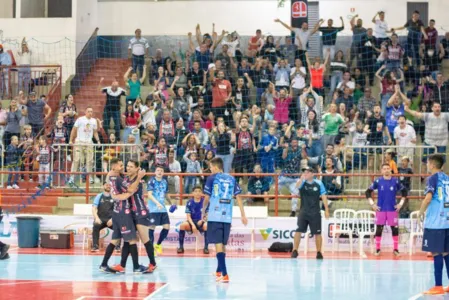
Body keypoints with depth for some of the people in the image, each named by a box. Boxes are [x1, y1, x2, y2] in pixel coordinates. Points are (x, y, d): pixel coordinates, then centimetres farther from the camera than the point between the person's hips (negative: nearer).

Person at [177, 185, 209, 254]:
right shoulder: (189, 203, -1)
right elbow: (188, 216, -4)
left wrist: (202, 220, -21)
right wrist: (193, 225, -21)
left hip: (201, 222, -1)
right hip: (192, 222, 1)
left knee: (206, 226, -36)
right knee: (182, 225, -30)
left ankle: (206, 247, -23)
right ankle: (181, 247, -19)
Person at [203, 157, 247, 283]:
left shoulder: (212, 178, -1)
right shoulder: (231, 179, 11)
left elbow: (207, 198, 0)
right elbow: (238, 197, 8)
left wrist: (203, 211, 16)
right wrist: (243, 215, 10)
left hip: (215, 216, -4)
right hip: (227, 217, 5)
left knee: (218, 244, -6)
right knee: (223, 244, 18)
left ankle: (224, 275, -17)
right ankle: (219, 271, 33)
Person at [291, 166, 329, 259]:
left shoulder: (319, 183, -1)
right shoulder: (302, 182, -2)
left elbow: (323, 196, 2)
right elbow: (297, 186, -26)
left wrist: (326, 210, -2)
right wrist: (301, 179, -47)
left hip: (315, 213, 0)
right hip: (303, 212, 0)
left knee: (317, 233, 4)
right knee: (298, 231, -7)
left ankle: (319, 253, 16)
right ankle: (295, 251, 0)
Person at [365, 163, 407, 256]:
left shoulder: (396, 181, 0)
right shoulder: (378, 181, -1)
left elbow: (404, 192, 11)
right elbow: (368, 192, 4)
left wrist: (401, 203, 3)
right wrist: (372, 204, -3)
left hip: (392, 209, 0)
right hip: (380, 209, 0)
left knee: (395, 229, 1)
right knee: (378, 229, 2)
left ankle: (395, 249, 10)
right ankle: (377, 249, 11)